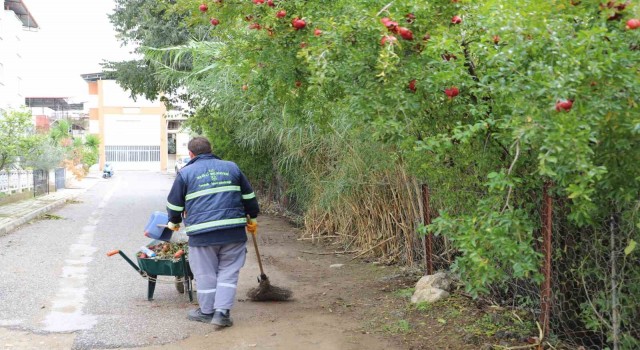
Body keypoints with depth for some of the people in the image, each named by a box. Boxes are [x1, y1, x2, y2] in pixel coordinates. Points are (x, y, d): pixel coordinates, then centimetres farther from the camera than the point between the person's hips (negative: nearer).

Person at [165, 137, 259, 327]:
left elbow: (174, 203, 10)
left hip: (202, 233, -2)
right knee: (228, 272, 10)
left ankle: (207, 311, 23)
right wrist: (252, 218, 29)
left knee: (205, 274, 11)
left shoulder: (185, 173, 4)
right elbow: (248, 196, 17)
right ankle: (222, 311, 2)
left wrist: (174, 222, 28)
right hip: (234, 231, 2)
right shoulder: (231, 167, 13)